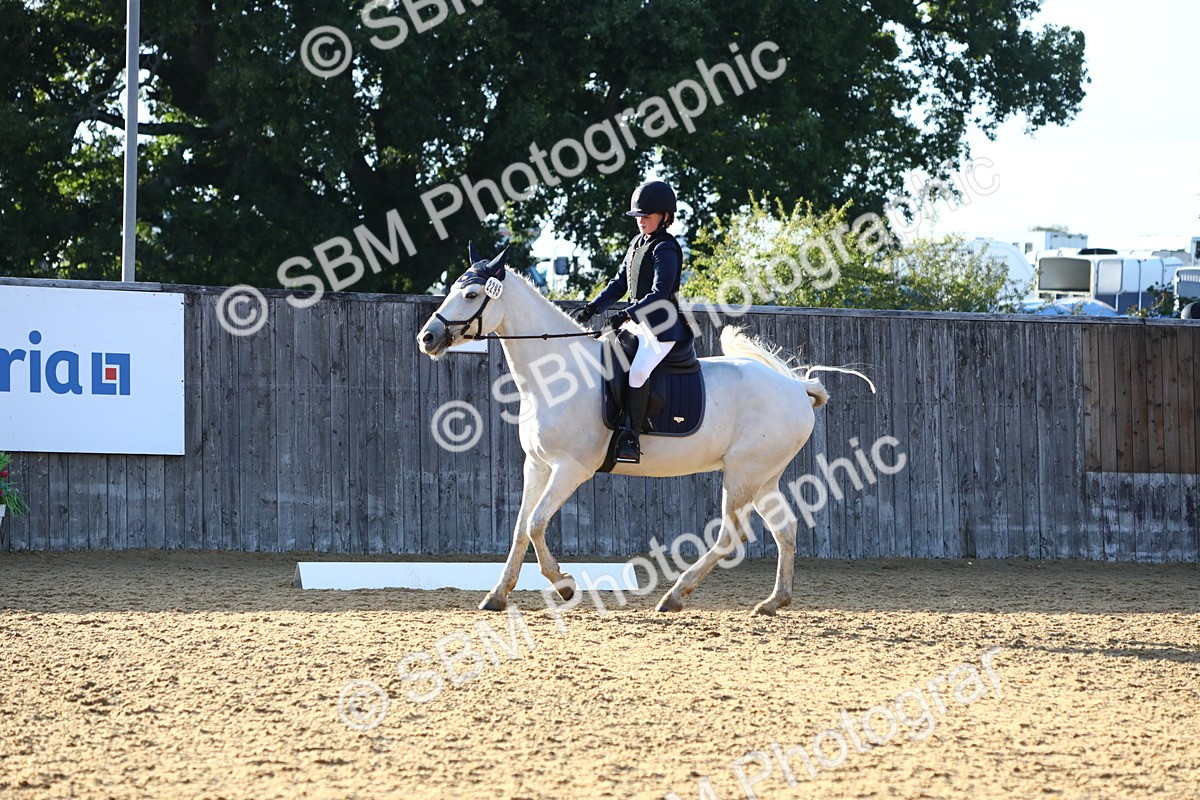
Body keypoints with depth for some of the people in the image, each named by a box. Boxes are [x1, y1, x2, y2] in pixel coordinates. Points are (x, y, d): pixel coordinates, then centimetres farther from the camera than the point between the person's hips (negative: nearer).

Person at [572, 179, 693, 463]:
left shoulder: (665, 249, -13)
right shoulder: (638, 243, 16)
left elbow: (659, 294, -23)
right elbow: (620, 283, 20)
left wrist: (628, 315, -33)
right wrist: (594, 307, 7)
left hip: (661, 326, -10)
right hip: (636, 322, 10)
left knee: (637, 371, -29)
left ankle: (630, 439, -32)